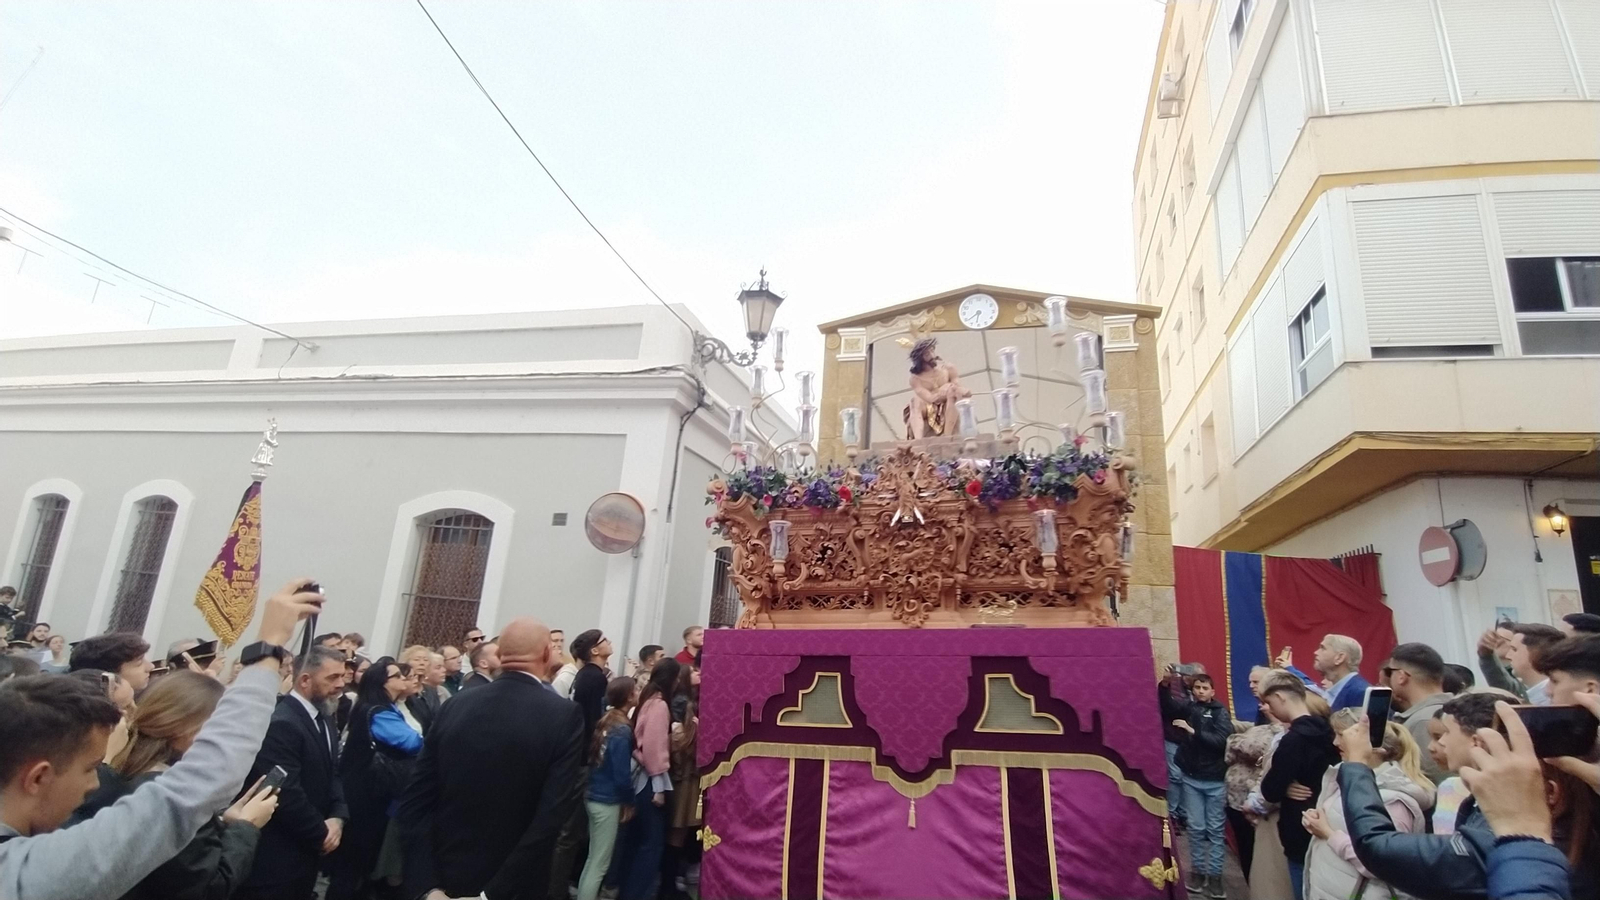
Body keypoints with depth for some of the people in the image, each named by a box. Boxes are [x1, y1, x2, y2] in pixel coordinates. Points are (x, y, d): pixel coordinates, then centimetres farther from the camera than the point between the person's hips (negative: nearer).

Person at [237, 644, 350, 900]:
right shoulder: (280, 723, -23)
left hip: (306, 851, 9)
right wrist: (322, 833, -12)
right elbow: (287, 794, -25)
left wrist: (338, 817, -6)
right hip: (276, 857, -9)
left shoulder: (322, 719, 9)